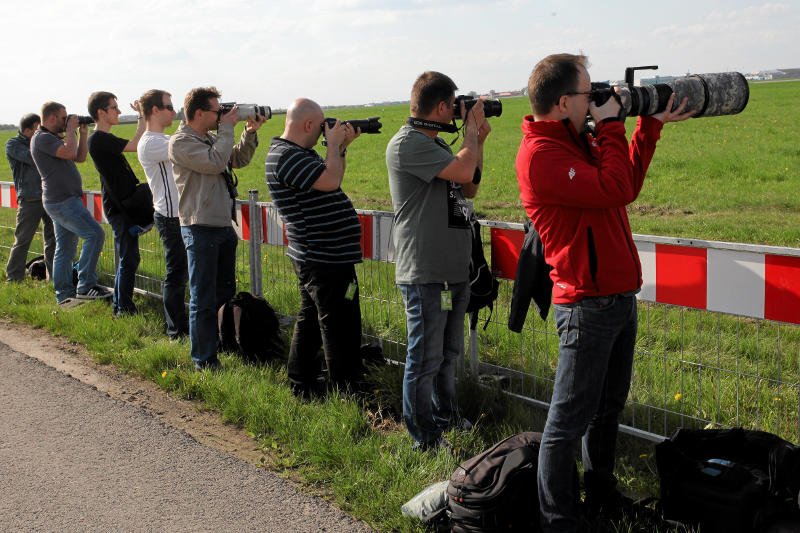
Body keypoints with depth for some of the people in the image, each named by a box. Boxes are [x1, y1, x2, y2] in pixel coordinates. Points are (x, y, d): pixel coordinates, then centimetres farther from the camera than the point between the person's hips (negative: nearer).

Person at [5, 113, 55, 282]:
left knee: (53, 239, 8)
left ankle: (54, 276, 17)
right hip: (30, 200, -5)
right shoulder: (13, 145, -4)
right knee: (22, 241, -1)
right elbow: (33, 159, -19)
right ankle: (13, 279, 6)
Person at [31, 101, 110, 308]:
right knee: (95, 234, -16)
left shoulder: (53, 138, 18)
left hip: (62, 200, 11)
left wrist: (82, 133, 9)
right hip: (62, 201, -11)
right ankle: (85, 286, -14)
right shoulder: (42, 138, -13)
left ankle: (64, 294, 14)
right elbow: (70, 153, -26)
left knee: (65, 248, 11)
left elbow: (80, 157, 18)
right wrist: (71, 130, -12)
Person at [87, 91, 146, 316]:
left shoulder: (105, 138, 15)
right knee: (129, 259, -5)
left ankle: (119, 305, 25)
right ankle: (124, 308, 2)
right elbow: (135, 145, -23)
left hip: (124, 203, 10)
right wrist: (143, 117, -16)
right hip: (118, 207, -10)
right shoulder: (99, 139, -17)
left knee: (127, 259, 17)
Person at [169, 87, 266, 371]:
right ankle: (204, 361, 6)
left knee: (226, 294, 19)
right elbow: (215, 163, -24)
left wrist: (250, 132, 4)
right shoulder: (181, 141, -14)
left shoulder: (211, 137, 11)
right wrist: (227, 128, -14)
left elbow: (238, 160, 18)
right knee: (203, 301, -2)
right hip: (200, 230, -9)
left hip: (224, 226, 9)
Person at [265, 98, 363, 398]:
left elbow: (329, 178, 23)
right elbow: (330, 181, -29)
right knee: (341, 328, -3)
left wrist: (342, 147, 12)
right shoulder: (285, 157, -19)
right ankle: (347, 393, 5)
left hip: (315, 257, 11)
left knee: (311, 321, 18)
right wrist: (334, 143, -15)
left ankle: (301, 384, 27)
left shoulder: (299, 153, 13)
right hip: (326, 259, -11)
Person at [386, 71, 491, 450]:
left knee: (448, 353, 21)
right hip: (425, 273, -10)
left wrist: (478, 141, 10)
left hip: (453, 270, 10)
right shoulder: (408, 143, -16)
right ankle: (425, 441, 10)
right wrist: (471, 131, -8)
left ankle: (446, 420, 36)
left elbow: (469, 189, 20)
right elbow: (463, 170, -26)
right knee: (425, 358, 0)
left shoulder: (434, 143, 14)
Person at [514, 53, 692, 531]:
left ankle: (602, 494, 37)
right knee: (570, 420, -2)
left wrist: (651, 126, 15)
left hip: (620, 296, 10)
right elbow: (613, 190, -25)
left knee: (609, 407, 21)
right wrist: (611, 125, -14)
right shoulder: (541, 154, -19)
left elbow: (627, 184, 19)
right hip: (588, 306, -10)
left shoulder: (579, 140, 12)